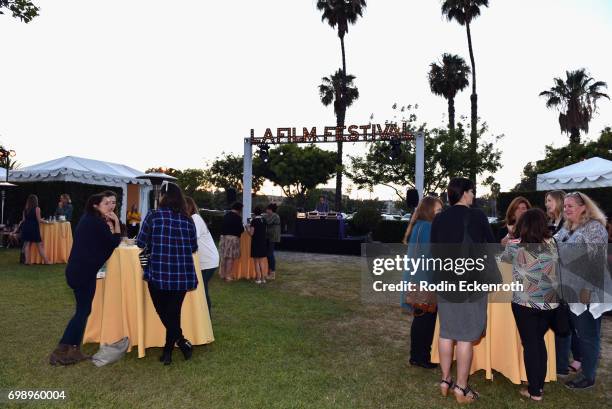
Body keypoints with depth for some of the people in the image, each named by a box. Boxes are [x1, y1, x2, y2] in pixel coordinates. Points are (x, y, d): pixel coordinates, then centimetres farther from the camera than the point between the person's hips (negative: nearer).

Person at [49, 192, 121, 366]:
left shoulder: (88, 219, 15)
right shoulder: (97, 222, -13)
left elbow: (103, 243, 17)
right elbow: (115, 242, -10)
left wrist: (110, 223, 8)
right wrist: (116, 222, -7)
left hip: (78, 270, 10)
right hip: (84, 271, -9)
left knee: (83, 309, 15)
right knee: (83, 310, -1)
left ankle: (72, 349, 20)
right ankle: (62, 351, 4)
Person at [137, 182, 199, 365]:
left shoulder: (153, 216, -6)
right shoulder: (188, 219, 2)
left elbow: (141, 243, -1)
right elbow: (193, 248, 9)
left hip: (158, 273, -3)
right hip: (182, 275, 3)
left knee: (163, 312, 15)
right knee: (174, 312, 14)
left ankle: (181, 340, 4)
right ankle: (168, 351, 21)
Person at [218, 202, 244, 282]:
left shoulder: (225, 215, 8)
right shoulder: (237, 217, -12)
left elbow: (222, 226, 14)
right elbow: (241, 229, -10)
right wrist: (243, 228, 9)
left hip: (223, 237, 6)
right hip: (233, 238, -6)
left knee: (224, 257, 15)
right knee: (231, 258, 0)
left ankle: (222, 274, 24)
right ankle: (228, 276, 2)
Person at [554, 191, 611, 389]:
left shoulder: (594, 227, -13)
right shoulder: (566, 228, 12)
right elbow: (555, 253, 17)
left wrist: (588, 289, -21)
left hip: (586, 293, -8)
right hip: (566, 290, 8)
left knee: (587, 335, 6)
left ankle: (588, 376, 21)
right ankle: (560, 365, 32)